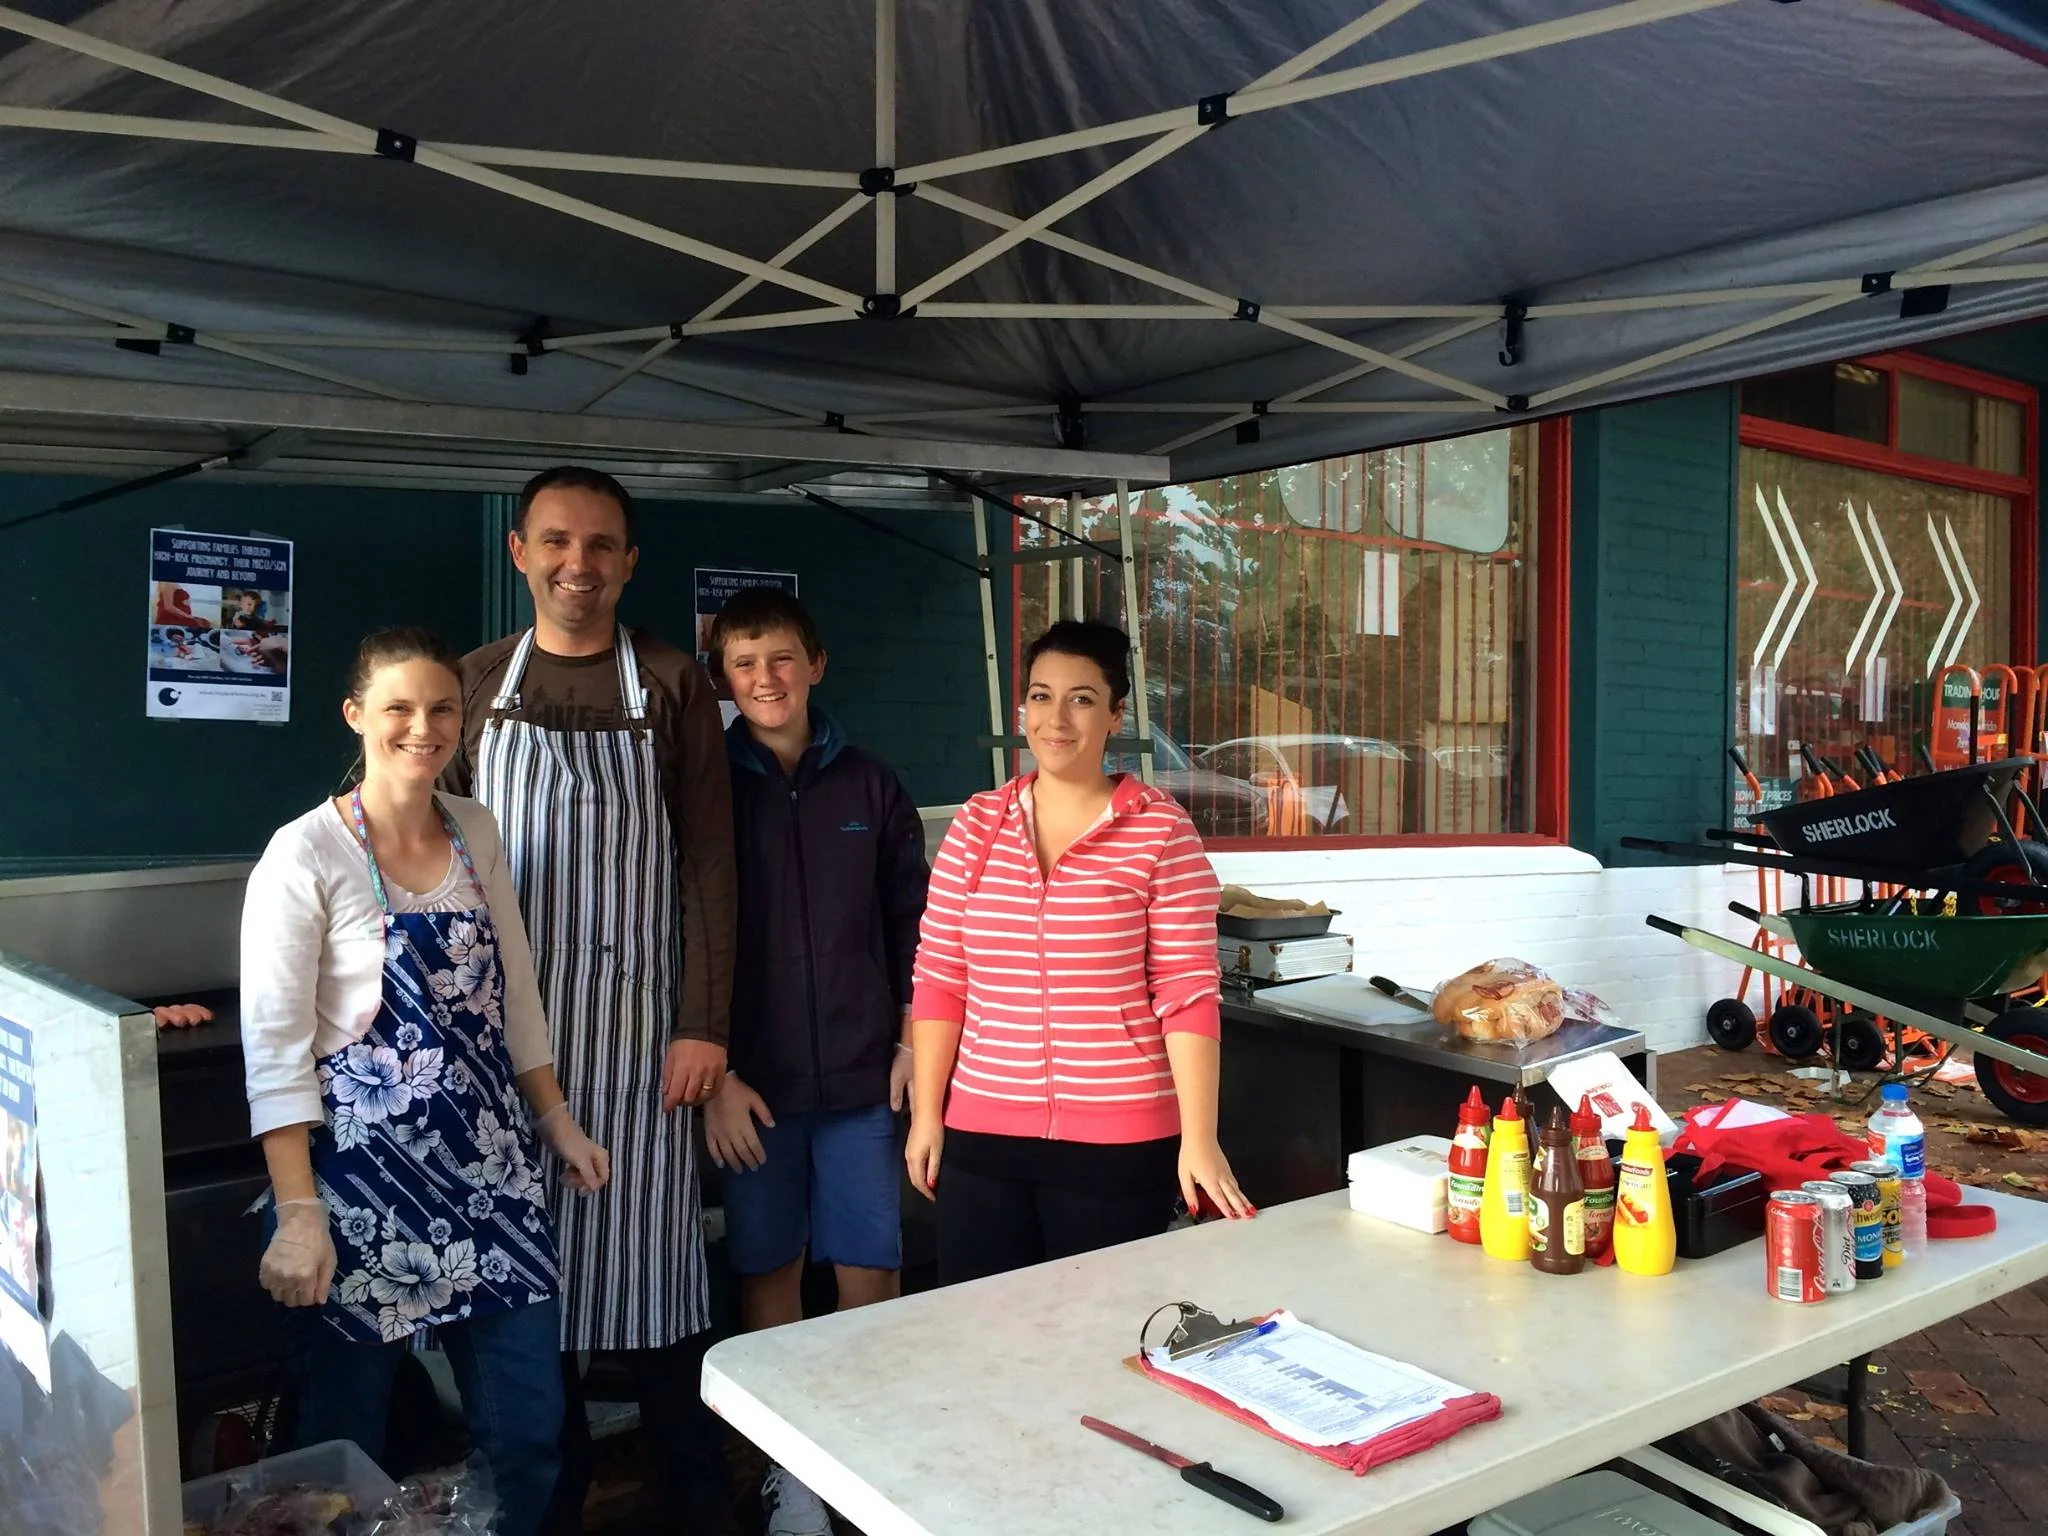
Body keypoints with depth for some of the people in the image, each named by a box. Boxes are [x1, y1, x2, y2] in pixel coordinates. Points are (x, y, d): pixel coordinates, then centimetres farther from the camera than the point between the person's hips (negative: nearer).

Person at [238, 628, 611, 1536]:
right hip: (364, 1178, -5)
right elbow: (274, 1049, -12)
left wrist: (557, 1123, 14)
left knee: (527, 1427, 10)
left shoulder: (476, 833, 6)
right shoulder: (305, 856, -11)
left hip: (490, 1166, 5)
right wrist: (298, 1214, -16)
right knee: (347, 1449, 8)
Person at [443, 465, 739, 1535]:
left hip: (637, 1025, -2)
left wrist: (703, 1026, -8)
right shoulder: (477, 684, 6)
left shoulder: (672, 685, 1)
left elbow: (707, 864, -2)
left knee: (650, 1257, 3)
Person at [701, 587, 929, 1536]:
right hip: (755, 1083, -1)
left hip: (861, 1076, 1)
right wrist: (713, 1073, -6)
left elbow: (911, 922, 9)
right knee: (768, 1275, 9)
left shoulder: (870, 786, 4)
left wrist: (912, 1040, 2)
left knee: (870, 1275, 5)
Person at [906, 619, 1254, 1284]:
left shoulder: (1162, 831, -6)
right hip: (980, 1135, 3)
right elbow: (939, 979, 6)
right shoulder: (977, 824, 4)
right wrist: (926, 1113, 4)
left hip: (1119, 1143, -3)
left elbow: (1187, 995, -7)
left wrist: (1198, 1139, -11)